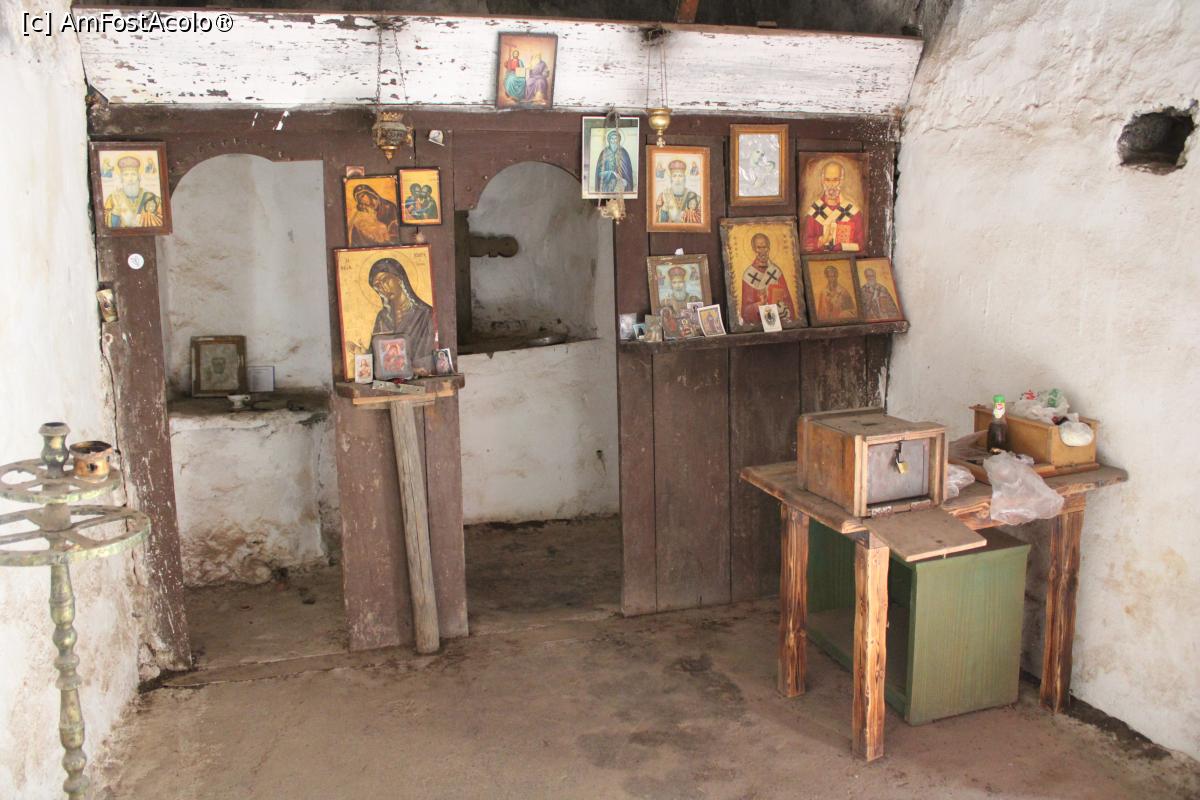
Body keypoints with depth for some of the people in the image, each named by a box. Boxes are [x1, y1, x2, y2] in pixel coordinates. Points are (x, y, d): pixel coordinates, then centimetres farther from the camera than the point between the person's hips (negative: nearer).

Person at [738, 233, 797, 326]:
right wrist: (759, 305, -21)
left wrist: (791, 319, -1)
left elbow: (787, 298, 10)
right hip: (758, 323, -2)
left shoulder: (776, 271, 6)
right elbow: (746, 308, -3)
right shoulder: (748, 275, -3)